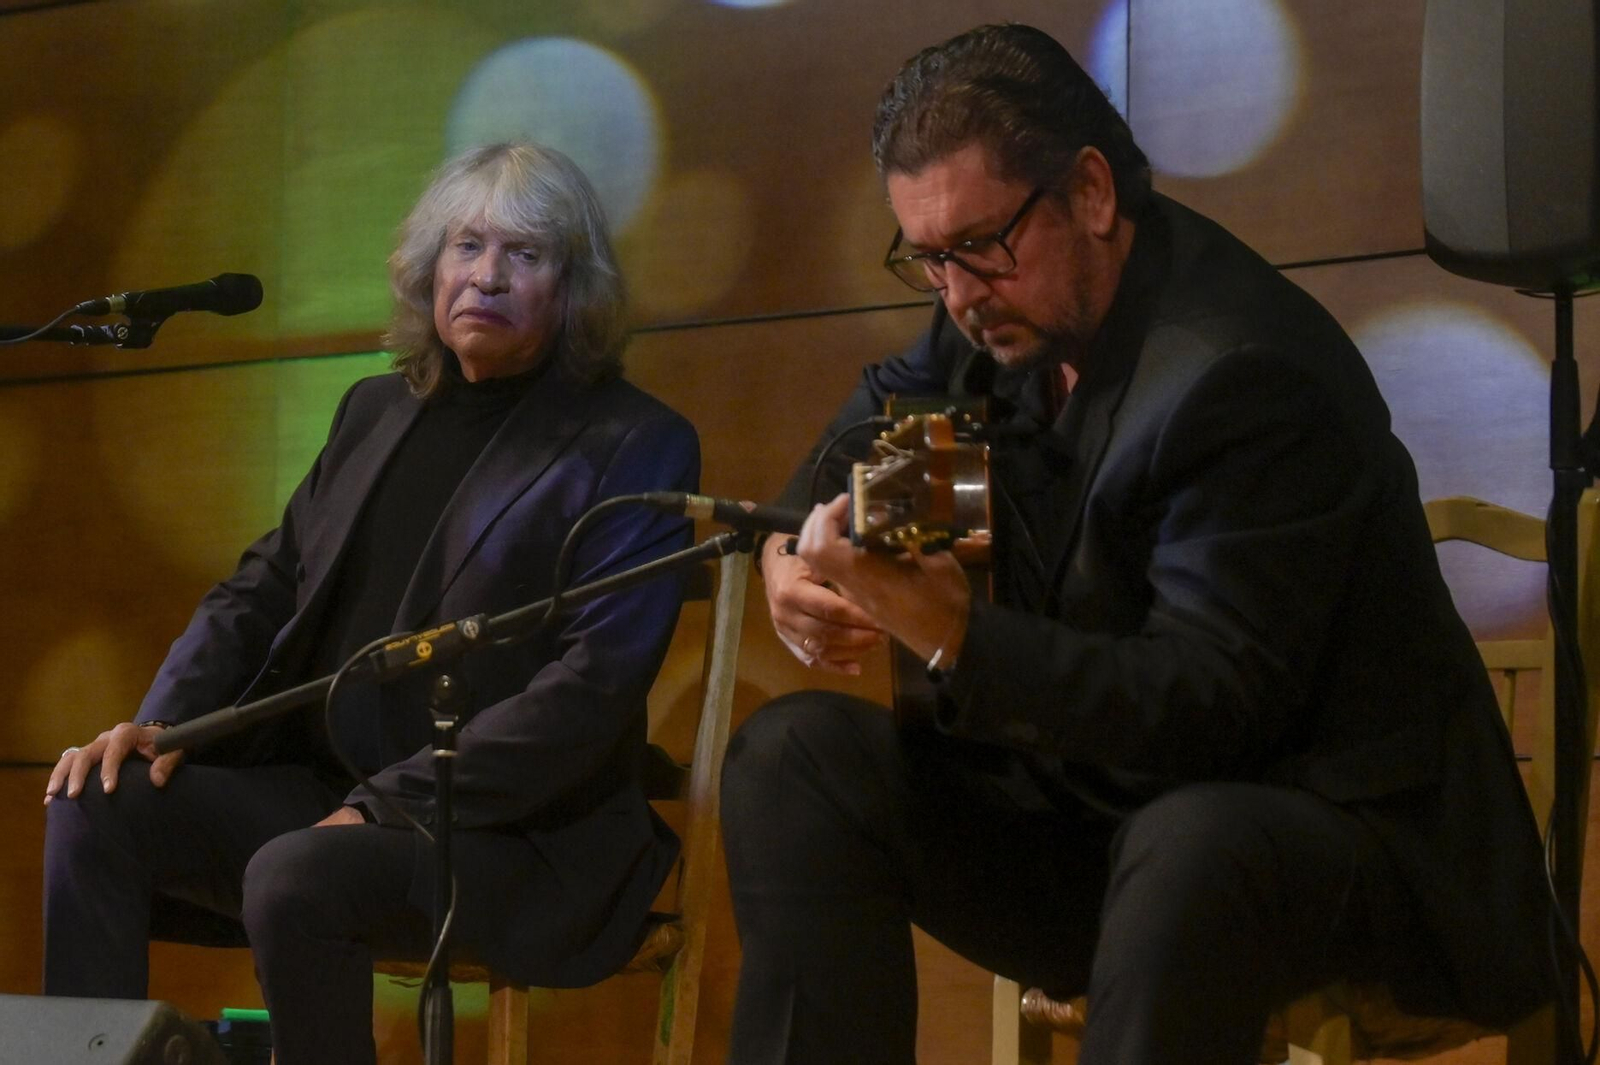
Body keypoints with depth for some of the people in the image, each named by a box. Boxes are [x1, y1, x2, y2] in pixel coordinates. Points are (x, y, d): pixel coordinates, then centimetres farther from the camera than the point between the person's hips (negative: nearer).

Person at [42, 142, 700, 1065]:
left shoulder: (636, 444, -5)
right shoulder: (378, 410, 16)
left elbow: (595, 685, -14)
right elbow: (265, 586, 17)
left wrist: (393, 803, -20)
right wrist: (163, 720, -3)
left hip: (519, 833, -6)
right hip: (321, 785, 6)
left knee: (295, 877, -33)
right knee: (99, 811, -16)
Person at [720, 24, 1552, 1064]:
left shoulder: (1252, 373, -23)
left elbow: (1210, 705, -26)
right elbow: (886, 410, 23)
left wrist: (959, 637, -37)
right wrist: (799, 546, 0)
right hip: (1092, 808, 8)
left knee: (1191, 848, -42)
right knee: (795, 754, -7)